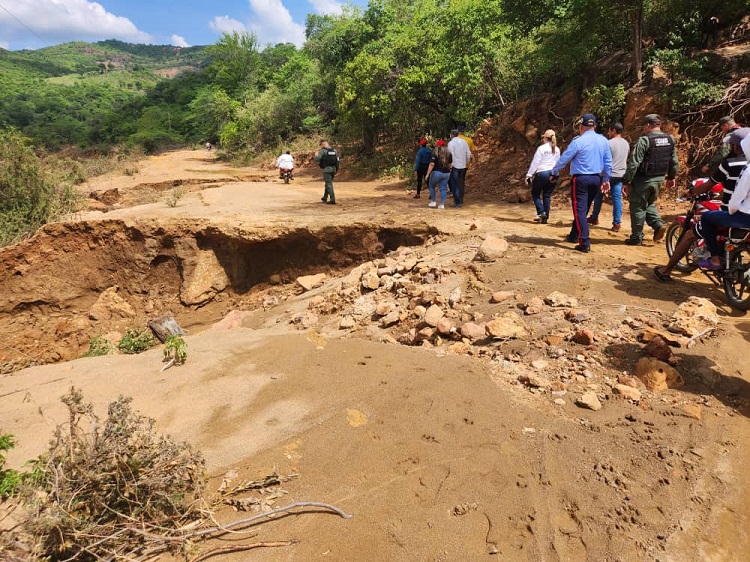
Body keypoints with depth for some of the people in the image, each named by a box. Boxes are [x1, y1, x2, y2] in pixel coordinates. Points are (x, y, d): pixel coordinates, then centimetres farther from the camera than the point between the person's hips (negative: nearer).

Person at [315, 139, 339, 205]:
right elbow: (337, 159, 12)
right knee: (328, 183, 20)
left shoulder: (322, 151, -9)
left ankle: (332, 200, -12)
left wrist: (316, 155, 6)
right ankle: (325, 198, 33)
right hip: (333, 169, 7)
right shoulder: (334, 150, 11)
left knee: (329, 184, -6)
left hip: (326, 169, -7)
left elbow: (317, 159, -14)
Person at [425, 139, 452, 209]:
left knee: (431, 186, 15)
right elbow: (450, 164, 12)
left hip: (437, 172, -5)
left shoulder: (435, 154, -11)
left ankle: (433, 202, 16)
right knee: (443, 189, 8)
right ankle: (442, 204, 4)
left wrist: (427, 174, -12)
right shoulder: (449, 153, 6)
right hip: (446, 173, 5)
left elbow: (432, 164, -15)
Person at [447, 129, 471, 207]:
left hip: (455, 166, -6)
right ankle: (460, 201, 19)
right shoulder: (464, 141, 9)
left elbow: (451, 155, -16)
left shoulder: (451, 143, -8)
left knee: (455, 184, -1)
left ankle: (457, 202, -4)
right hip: (463, 166, 6)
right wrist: (467, 162, 19)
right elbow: (469, 153, 10)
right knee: (460, 183, 15)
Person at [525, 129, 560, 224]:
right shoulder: (557, 150, 11)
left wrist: (529, 175, -8)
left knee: (535, 193, 11)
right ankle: (545, 218, 8)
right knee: (547, 196, 10)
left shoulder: (542, 148, -7)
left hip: (542, 173, -5)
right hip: (554, 174, 5)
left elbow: (535, 162, -9)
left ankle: (541, 212, -7)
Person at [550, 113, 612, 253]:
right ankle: (574, 236, 33)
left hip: (580, 179, -6)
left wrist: (554, 173, 10)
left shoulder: (578, 141, -12)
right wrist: (606, 179, 20)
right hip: (596, 179, 6)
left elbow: (564, 159, -5)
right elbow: (608, 162, 10)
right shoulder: (603, 141, 6)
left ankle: (585, 243, -12)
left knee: (579, 211, -4)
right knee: (584, 209, 19)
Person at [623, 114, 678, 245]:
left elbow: (634, 163, -19)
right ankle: (658, 224, 5)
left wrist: (626, 181, -15)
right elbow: (674, 161, 12)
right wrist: (671, 177, 24)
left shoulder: (644, 140, -16)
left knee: (638, 207, 3)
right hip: (659, 179, 7)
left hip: (643, 179, -7)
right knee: (649, 204, 25)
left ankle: (636, 237, 8)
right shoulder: (670, 140, 7)